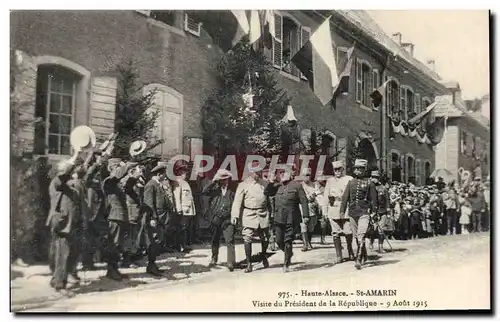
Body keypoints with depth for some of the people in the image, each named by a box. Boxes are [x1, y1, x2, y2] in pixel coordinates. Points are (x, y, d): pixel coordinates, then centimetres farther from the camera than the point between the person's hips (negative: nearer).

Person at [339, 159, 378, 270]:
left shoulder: (369, 183, 2)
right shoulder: (351, 182, 11)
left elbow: (374, 199, 4)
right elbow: (345, 197, 12)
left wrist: (374, 213, 1)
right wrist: (342, 211, 7)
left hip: (364, 212, -4)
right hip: (352, 213, 4)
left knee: (361, 236, -15)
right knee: (356, 236, 10)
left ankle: (358, 260, -19)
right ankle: (364, 256, 28)